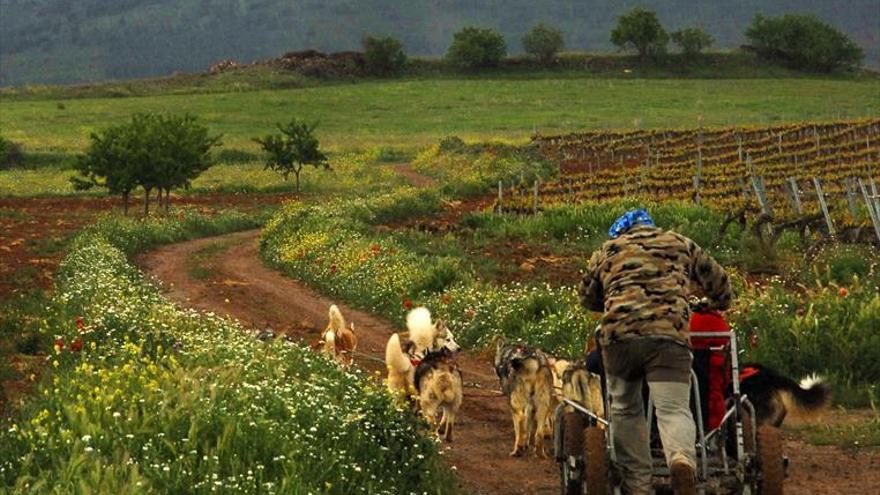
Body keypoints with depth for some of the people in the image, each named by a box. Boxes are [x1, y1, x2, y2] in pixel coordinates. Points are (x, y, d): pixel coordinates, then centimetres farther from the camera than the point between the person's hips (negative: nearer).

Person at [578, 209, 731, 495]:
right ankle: (682, 459, -38)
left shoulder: (608, 251, 26)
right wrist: (719, 305, 56)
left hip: (618, 334, 1)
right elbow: (717, 280, 35)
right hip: (669, 334, -1)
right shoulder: (680, 245, 26)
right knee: (674, 409, -8)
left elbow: (587, 296, 36)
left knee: (625, 410, 18)